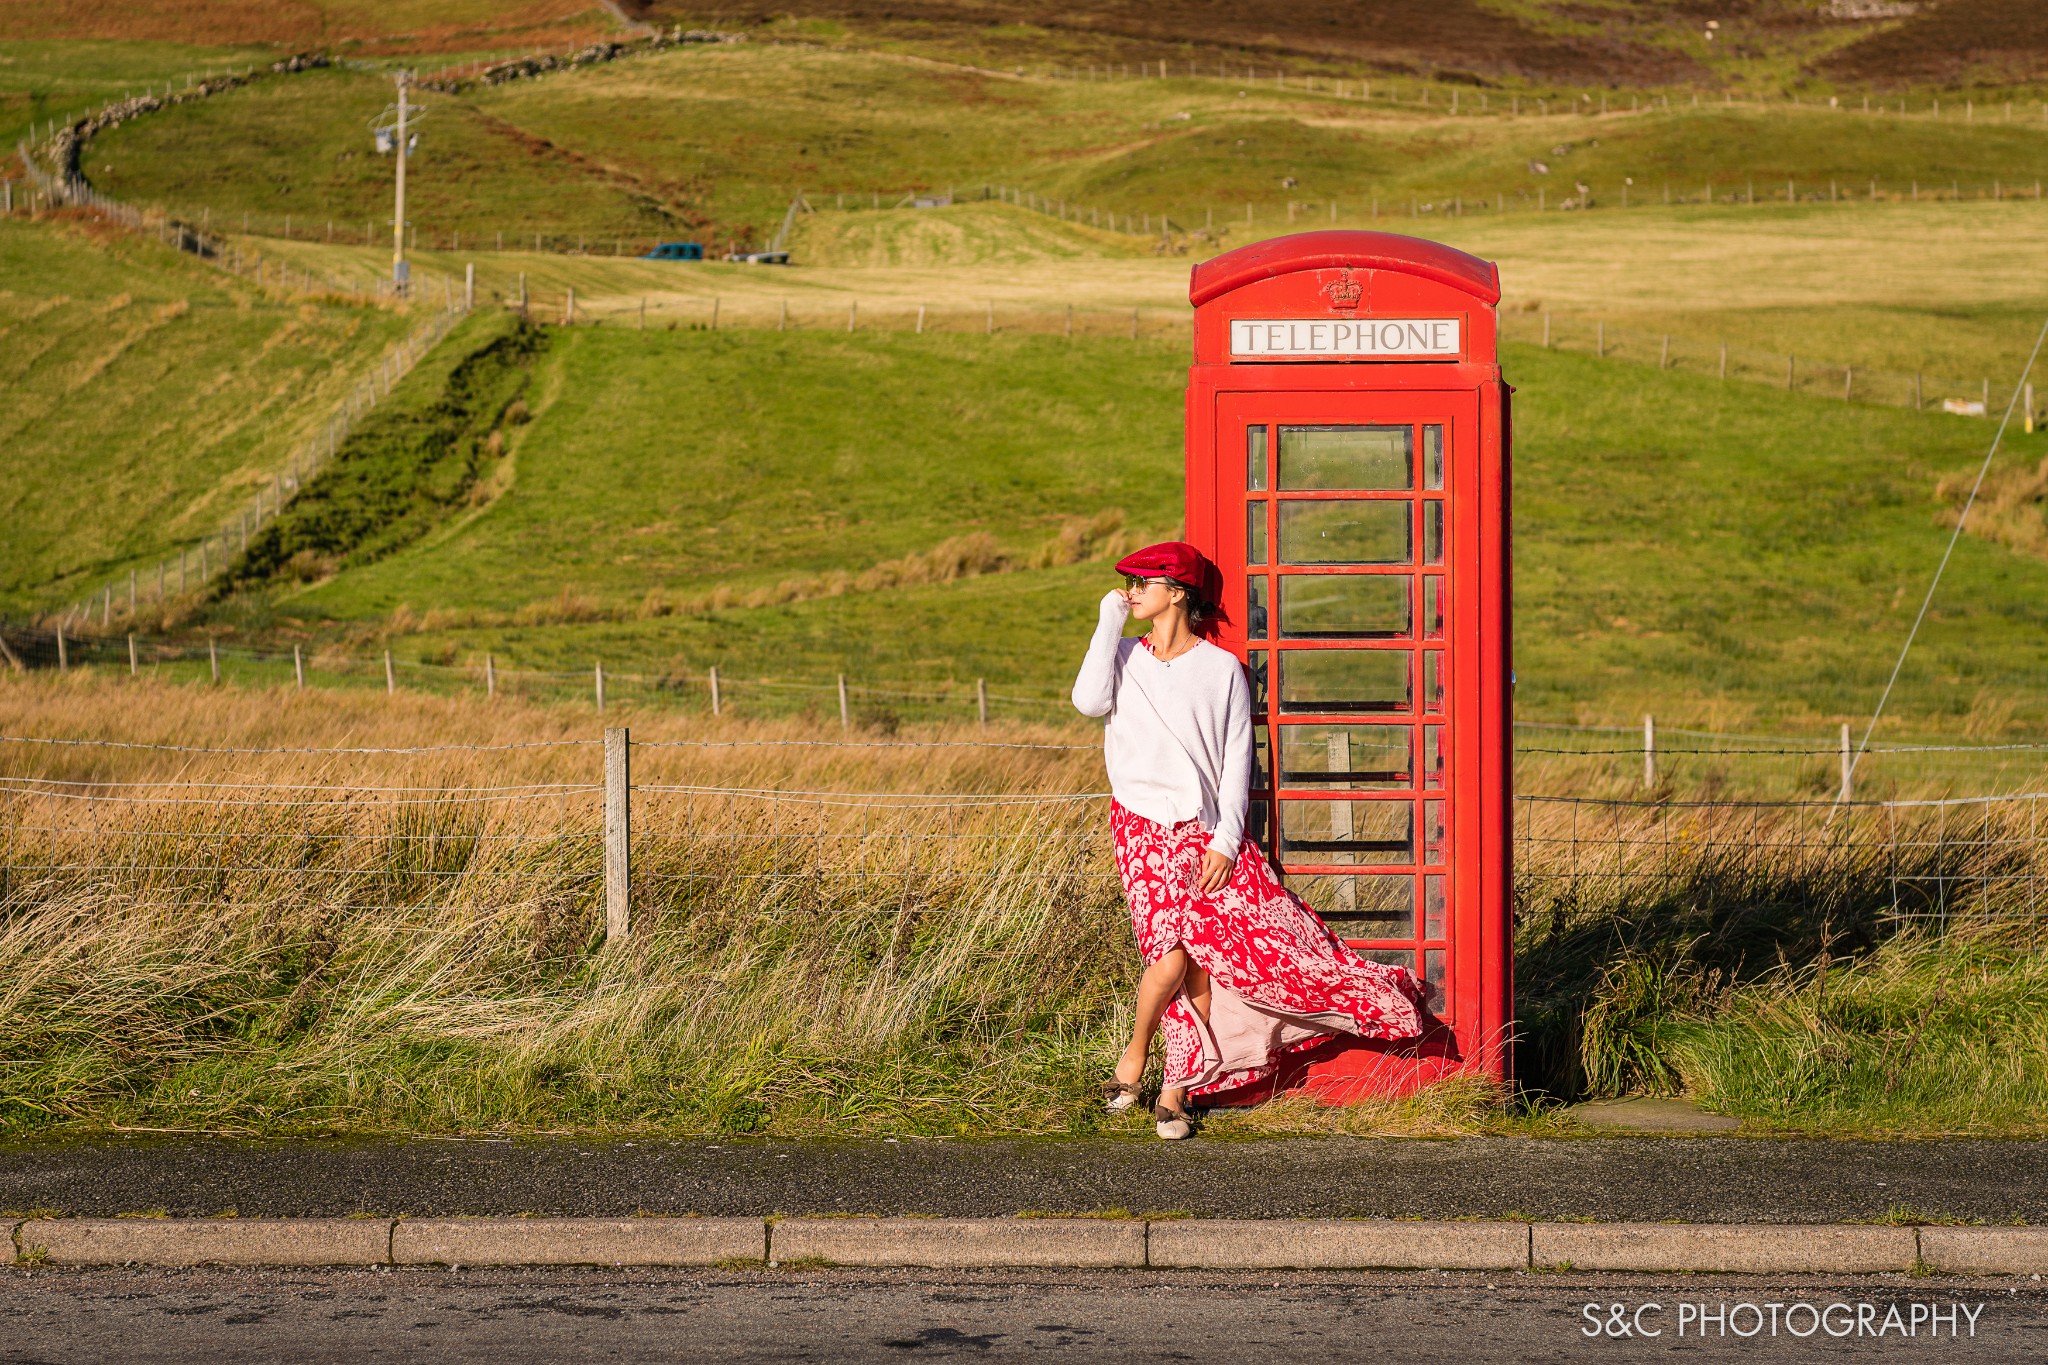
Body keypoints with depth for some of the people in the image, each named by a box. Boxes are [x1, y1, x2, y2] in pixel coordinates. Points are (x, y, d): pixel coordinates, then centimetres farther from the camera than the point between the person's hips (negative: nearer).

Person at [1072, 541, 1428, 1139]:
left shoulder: (1221, 668, 5)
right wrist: (1109, 621, -4)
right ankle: (1135, 1053, 2)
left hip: (1208, 831, 1)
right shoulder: (1124, 658, 9)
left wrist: (1225, 841, -7)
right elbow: (1089, 701, -12)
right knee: (1180, 942, -21)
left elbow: (1237, 761, 3)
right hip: (1145, 828, -1)